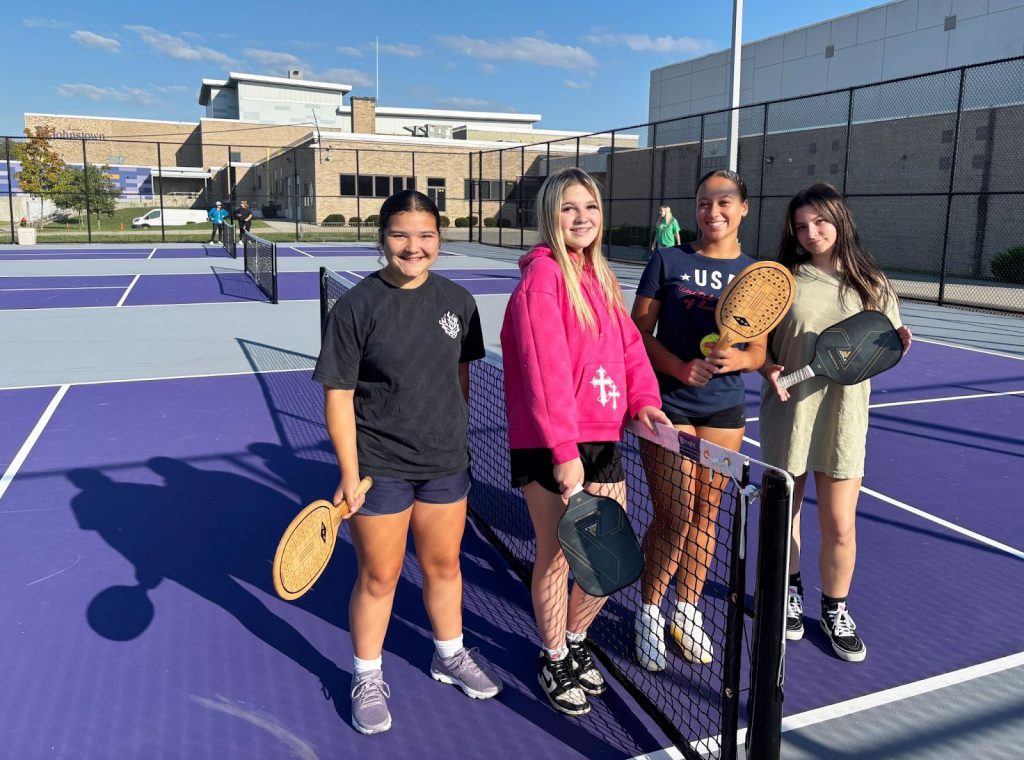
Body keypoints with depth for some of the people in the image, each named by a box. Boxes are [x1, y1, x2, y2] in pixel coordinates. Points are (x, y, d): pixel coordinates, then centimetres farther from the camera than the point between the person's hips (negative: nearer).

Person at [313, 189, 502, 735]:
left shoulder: (457, 301, 0)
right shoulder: (356, 307, -14)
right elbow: (338, 396, -13)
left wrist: (455, 437, 12)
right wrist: (350, 476, -14)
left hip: (446, 463, 4)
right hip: (380, 468, -4)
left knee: (444, 566, 20)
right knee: (379, 577, 10)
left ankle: (449, 656, 43)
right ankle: (367, 679, 33)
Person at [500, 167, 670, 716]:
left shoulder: (601, 278, 13)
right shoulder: (543, 275, -12)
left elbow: (629, 346, 13)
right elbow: (546, 370, -19)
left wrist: (644, 400, -6)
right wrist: (564, 451, -21)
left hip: (602, 440, 8)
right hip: (550, 449, -7)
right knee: (557, 558, 8)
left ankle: (575, 640, 39)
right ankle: (554, 661, 31)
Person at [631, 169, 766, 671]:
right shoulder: (667, 261, -3)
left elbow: (758, 352, 6)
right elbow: (639, 333, -5)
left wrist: (738, 358, -17)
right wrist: (681, 368, -21)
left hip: (724, 411, 3)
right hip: (668, 405, -3)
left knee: (705, 514, 11)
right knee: (673, 518, -3)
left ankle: (686, 612, 30)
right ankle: (649, 613, 19)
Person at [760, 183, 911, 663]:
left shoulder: (872, 285, 4)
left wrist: (897, 345, -12)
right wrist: (769, 369, -16)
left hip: (843, 416, 0)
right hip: (788, 412, 0)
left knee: (840, 528, 2)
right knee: (784, 514, 13)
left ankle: (835, 610, 27)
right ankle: (789, 591, 38)